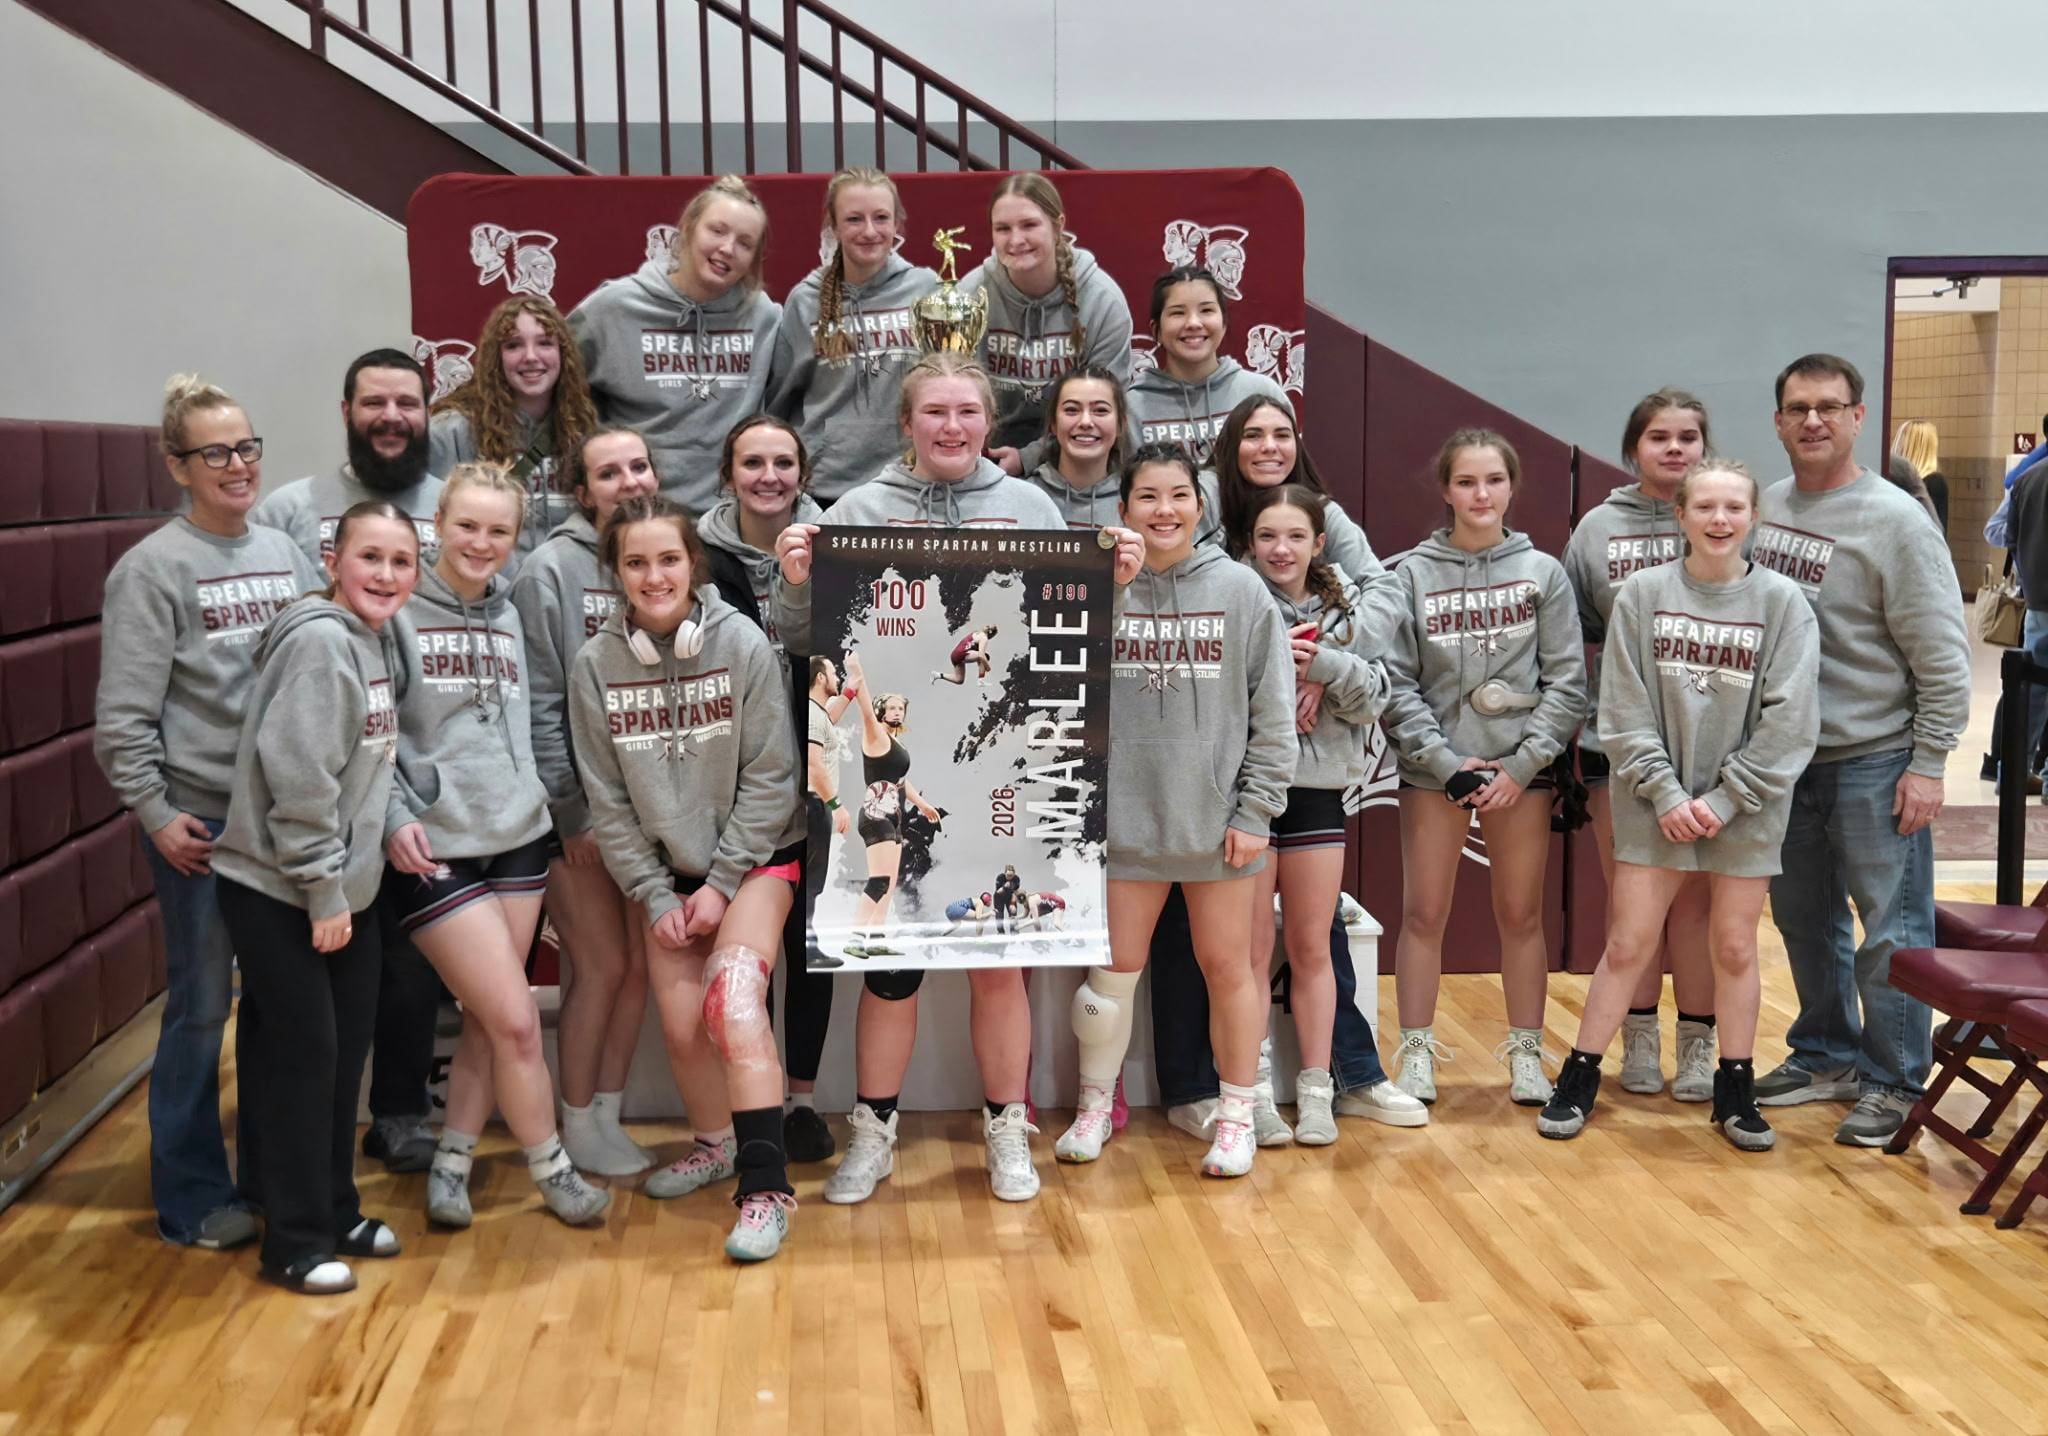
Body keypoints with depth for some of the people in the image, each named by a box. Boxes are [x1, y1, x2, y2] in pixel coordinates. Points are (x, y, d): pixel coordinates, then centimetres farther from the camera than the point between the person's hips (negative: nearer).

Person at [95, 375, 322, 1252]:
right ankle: (192, 1199, 15)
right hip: (202, 820, -5)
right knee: (202, 1006, 2)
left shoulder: (283, 553, 9)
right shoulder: (154, 569, -8)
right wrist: (155, 814, -13)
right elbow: (123, 715, -10)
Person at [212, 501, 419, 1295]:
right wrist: (322, 892, -19)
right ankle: (296, 1242, 12)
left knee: (345, 1050, 14)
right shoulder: (318, 642, -19)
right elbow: (298, 780, -22)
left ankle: (336, 1212, 28)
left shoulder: (376, 639, 8)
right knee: (302, 1053, -1)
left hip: (344, 890, 9)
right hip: (279, 894, -8)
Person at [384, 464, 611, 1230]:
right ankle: (551, 1169, 13)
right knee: (516, 1019, -5)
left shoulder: (509, 617, 11)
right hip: (436, 853, -6)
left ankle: (452, 1160, 25)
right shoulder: (398, 613, -8)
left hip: (516, 840, 6)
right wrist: (394, 817, -18)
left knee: (486, 1020, 9)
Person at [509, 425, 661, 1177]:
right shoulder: (553, 567, -10)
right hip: (575, 807, -5)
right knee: (602, 967, 0)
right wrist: (574, 814, -12)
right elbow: (538, 703, -11)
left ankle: (608, 1114, 24)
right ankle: (578, 1126, 18)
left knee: (638, 965, 9)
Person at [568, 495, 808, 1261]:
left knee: (734, 1004, -22)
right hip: (665, 867, 3)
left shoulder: (743, 645, -14)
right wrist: (655, 896, -4)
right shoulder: (597, 664, -6)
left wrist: (722, 882, -12)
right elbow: (608, 800, -1)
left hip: (754, 856, -3)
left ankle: (766, 1188, -18)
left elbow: (768, 776, -12)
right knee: (681, 1027, 1)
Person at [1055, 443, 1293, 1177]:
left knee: (1227, 966, 10)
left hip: (1217, 818, 0)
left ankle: (1236, 1114, 25)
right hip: (1124, 818, 1)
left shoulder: (1240, 590, -2)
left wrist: (1256, 810, -6)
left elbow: (1273, 713, -2)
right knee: (1114, 969, 9)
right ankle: (1096, 1104, 28)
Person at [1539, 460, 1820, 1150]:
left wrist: (1723, 799, -12)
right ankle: (1579, 1079, 17)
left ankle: (1735, 1090, 25)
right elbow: (1624, 710, -5)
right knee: (1627, 944, 4)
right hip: (1654, 807, 0)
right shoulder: (1642, 593, -3)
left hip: (1746, 808, 0)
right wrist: (1666, 792, -11)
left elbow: (1788, 722, -7)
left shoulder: (1782, 602, -4)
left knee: (1735, 948, 10)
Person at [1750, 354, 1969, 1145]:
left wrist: (1928, 763, -15)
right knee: (1804, 918, 17)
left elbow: (1942, 656, -12)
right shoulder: (1767, 506, 6)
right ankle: (1827, 1057, 33)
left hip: (1874, 760, -6)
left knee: (1891, 929, 0)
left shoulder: (1894, 520, -12)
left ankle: (1895, 1084, 13)